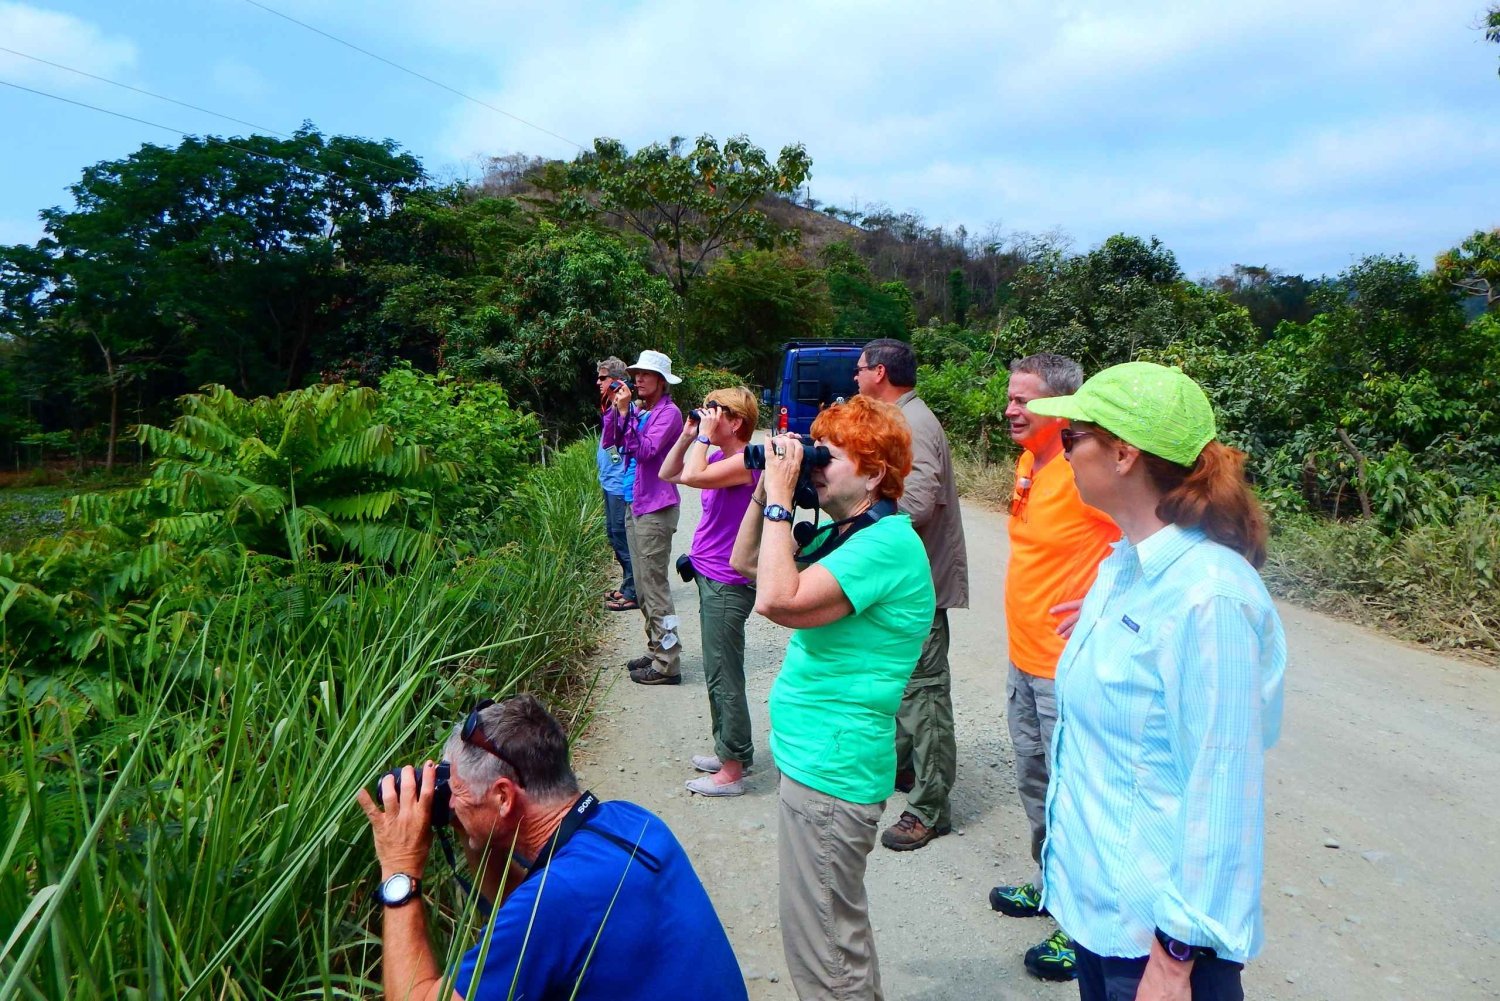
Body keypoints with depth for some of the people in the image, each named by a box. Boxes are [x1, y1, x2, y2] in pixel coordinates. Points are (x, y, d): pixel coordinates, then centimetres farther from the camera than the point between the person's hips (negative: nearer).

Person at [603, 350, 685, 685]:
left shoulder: (668, 413, -11)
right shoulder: (637, 409, 9)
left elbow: (644, 451, -21)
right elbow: (609, 441, 8)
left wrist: (626, 412, -20)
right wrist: (615, 408, -2)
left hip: (656, 509, -8)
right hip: (635, 504, 8)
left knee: (655, 588, -6)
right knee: (644, 589, 14)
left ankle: (667, 664, 0)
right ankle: (656, 651, 25)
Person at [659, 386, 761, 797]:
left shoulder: (747, 460, -18)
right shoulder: (720, 457, 11)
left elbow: (692, 476, -32)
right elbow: (668, 473, 17)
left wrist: (705, 435, -19)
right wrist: (689, 435, 6)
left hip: (728, 584, -10)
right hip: (711, 577, 10)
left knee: (723, 676, -3)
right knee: (719, 672, 18)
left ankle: (732, 770, 6)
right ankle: (730, 751, 31)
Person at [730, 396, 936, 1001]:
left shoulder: (887, 543, -20)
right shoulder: (845, 533, 11)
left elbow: (778, 599, -31)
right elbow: (745, 563, 17)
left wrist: (780, 497, -22)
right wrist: (766, 490, 4)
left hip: (829, 768, -10)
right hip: (811, 754, 10)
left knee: (823, 952, 2)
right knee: (837, 931, 25)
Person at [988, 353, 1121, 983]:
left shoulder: (1081, 473, -21)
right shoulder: (1028, 460, 8)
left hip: (1067, 669, -9)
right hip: (1024, 659, 10)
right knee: (1035, 783, 23)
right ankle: (1052, 887, 42)